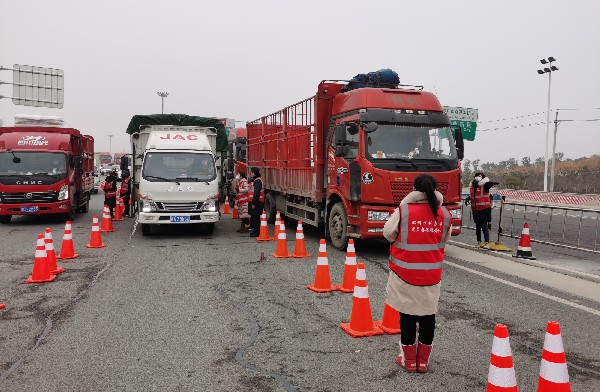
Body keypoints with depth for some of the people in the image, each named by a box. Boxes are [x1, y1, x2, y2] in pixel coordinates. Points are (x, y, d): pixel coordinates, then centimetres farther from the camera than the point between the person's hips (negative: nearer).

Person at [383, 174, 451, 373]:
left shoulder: (403, 210, -12)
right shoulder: (444, 213, -1)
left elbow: (388, 233, -3)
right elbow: (445, 239, 11)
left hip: (405, 272, -3)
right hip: (431, 274, 3)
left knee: (407, 314, 9)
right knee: (428, 314, 13)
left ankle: (409, 360, 20)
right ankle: (423, 360, 22)